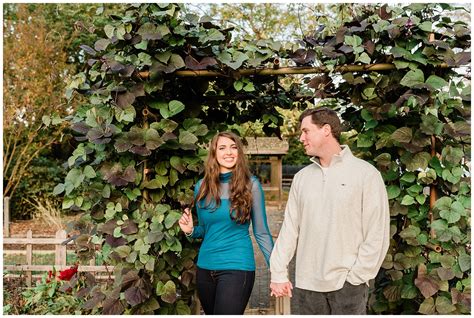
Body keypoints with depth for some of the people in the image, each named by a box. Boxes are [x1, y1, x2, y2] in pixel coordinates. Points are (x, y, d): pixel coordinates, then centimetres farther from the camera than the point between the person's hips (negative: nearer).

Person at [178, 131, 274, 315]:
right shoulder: (202, 186, 3)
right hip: (205, 268, 5)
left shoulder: (251, 185, -7)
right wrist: (190, 230, -7)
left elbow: (261, 232, -3)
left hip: (237, 267, -4)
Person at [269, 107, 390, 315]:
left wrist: (356, 277, -10)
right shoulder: (302, 177, 9)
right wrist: (278, 272, 4)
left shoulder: (365, 173, -4)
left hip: (346, 286, -4)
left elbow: (377, 234, -7)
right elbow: (289, 228, 9)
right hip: (305, 285, 4)